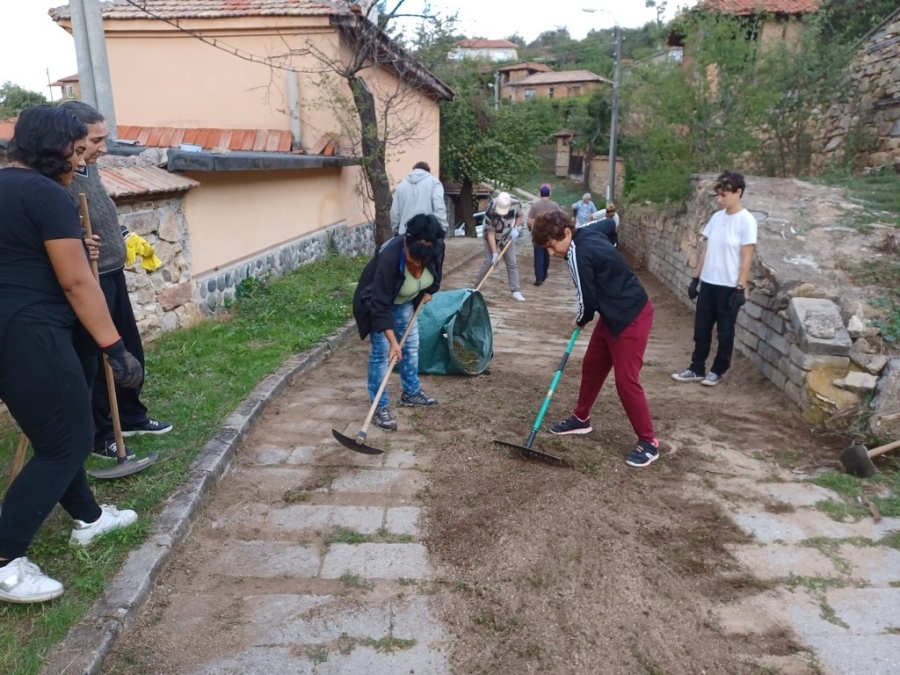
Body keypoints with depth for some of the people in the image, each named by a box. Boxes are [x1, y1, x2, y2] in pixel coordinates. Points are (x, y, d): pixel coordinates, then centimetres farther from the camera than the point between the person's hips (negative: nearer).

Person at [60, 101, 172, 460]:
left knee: (130, 351, 20)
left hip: (113, 276, 9)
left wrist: (125, 236, 12)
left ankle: (131, 417, 39)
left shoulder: (89, 168, 6)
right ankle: (99, 435, 25)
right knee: (94, 362, 7)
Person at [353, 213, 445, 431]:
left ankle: (411, 393, 31)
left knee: (411, 345, 13)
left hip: (406, 301, 6)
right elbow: (380, 305, -39)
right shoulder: (389, 258, -42)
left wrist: (429, 291, 0)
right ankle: (380, 407, 0)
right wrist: (392, 341, -42)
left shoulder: (437, 248, -27)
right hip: (376, 301, -6)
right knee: (382, 351, -9)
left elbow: (437, 269, 2)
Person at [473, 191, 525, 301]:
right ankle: (476, 287, 6)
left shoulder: (516, 203, -26)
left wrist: (515, 228, -18)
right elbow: (490, 233, -27)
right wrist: (494, 252, -29)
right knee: (488, 262, -8)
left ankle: (515, 291, 5)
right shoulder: (490, 210, -35)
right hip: (492, 237, -3)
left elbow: (519, 215, -2)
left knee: (512, 263, 0)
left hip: (507, 237, 3)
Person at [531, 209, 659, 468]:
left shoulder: (579, 254, -22)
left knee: (626, 379, -7)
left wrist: (582, 320, 6)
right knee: (592, 365, 17)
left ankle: (648, 442, 5)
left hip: (631, 317, -11)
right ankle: (581, 419, 34)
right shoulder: (588, 236, 6)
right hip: (616, 314, 11)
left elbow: (588, 300, -19)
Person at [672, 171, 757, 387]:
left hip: (729, 286, -6)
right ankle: (697, 369, 21)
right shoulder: (716, 217, 7)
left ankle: (718, 371, 21)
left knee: (724, 333, 7)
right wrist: (696, 278, 10)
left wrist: (740, 288, -16)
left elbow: (746, 258, -13)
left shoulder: (746, 221, -11)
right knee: (701, 329, 10)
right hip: (708, 283, 6)